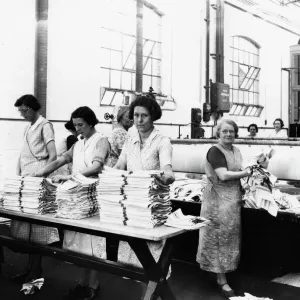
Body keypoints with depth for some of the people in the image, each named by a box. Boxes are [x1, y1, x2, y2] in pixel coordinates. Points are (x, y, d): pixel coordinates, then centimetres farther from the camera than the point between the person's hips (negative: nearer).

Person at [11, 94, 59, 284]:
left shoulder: (45, 125, -4)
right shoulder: (28, 128, 19)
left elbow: (53, 156, -11)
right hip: (25, 180, 8)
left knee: (36, 224, -6)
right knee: (23, 224, 6)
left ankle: (35, 271, 1)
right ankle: (31, 267, 16)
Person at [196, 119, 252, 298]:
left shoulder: (236, 151, 11)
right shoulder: (215, 151, -14)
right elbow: (223, 175, -24)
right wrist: (246, 173, -16)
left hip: (234, 198, 8)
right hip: (218, 198, -8)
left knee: (230, 236, 15)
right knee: (220, 237, -1)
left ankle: (223, 272, 31)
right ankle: (221, 280, 7)